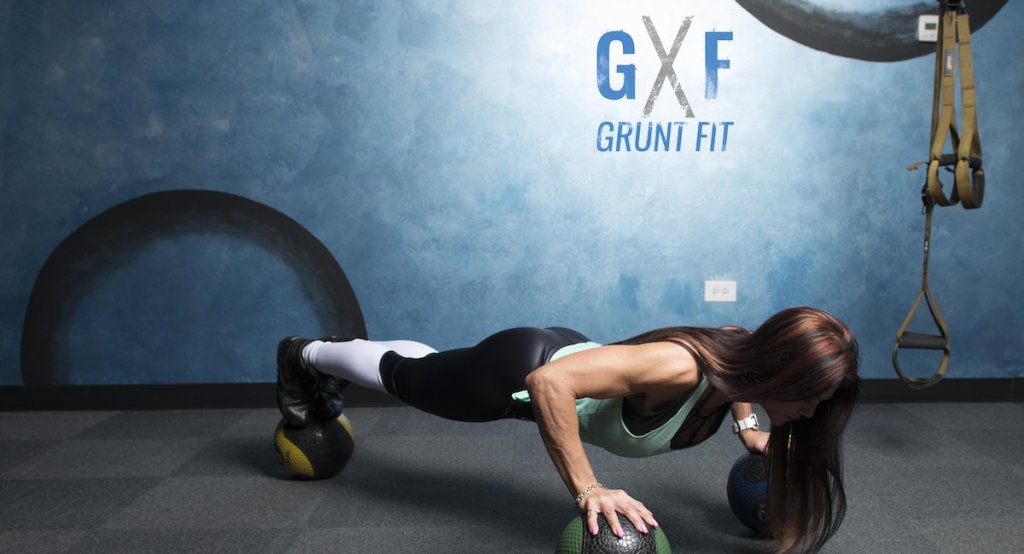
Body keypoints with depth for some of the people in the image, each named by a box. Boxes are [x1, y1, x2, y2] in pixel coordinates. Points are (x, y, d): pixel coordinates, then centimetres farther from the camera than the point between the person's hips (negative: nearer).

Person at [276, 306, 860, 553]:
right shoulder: (679, 368, -43)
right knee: (405, 376, 22)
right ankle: (307, 355, 50)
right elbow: (548, 383, -45)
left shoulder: (745, 353, -18)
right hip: (520, 372, -6)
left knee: (424, 367, 31)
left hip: (564, 354, 7)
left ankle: (337, 352, 58)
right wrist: (588, 489, -43)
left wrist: (748, 427, 0)